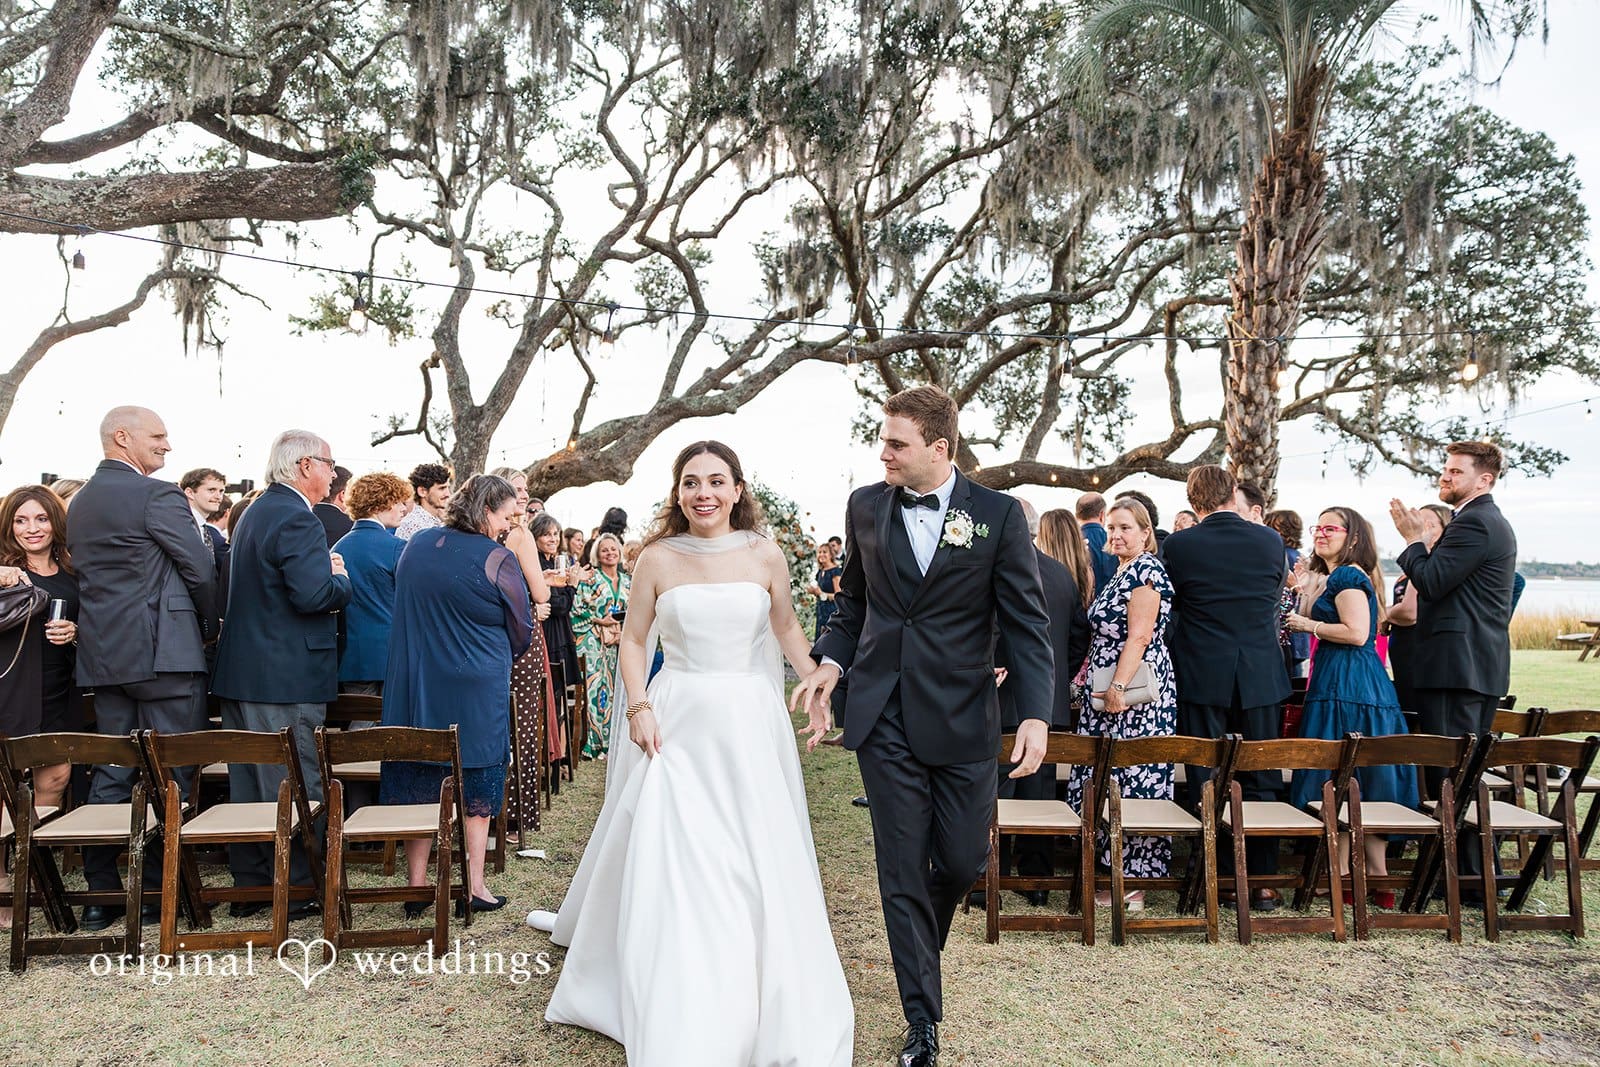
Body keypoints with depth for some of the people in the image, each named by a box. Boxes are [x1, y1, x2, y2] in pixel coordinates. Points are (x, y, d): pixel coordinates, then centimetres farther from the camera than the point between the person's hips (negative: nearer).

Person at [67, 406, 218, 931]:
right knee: (169, 774, 0)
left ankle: (100, 893, 16)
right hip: (163, 652, -8)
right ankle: (160, 890, 6)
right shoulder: (158, 496, -12)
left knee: (109, 773, 12)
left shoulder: (80, 501, 14)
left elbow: (83, 570, 17)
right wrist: (209, 628, 4)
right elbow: (201, 569, -12)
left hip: (103, 654, 8)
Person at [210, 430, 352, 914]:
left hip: (240, 673, 10)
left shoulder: (256, 512, 16)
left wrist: (325, 572, 11)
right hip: (287, 678, -10)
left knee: (247, 783, 14)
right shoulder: (296, 518, -17)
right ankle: (298, 888, 8)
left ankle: (248, 885, 24)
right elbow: (313, 594, -27)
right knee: (296, 786, -1)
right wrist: (342, 580, -7)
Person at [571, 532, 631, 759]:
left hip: (620, 642, 4)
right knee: (598, 689, -8)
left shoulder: (627, 581, 14)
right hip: (596, 641, -4)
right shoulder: (590, 579, -1)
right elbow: (577, 609, -5)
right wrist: (600, 620, -11)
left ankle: (615, 740, 10)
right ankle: (597, 743, -3)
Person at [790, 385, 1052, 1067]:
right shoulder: (866, 507, 4)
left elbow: (1027, 622, -4)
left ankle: (923, 942, 43)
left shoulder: (998, 515, -4)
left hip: (962, 719, -1)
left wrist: (1036, 713, -13)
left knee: (962, 862, 7)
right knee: (901, 871, 5)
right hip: (883, 718, 1)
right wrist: (830, 661, -1)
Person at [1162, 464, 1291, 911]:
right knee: (1261, 782, 10)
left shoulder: (1179, 545, -9)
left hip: (1202, 676, -2)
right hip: (1261, 676, 2)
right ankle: (1263, 882, 16)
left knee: (1206, 781, 6)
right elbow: (1276, 598, 14)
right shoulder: (1270, 540, -1)